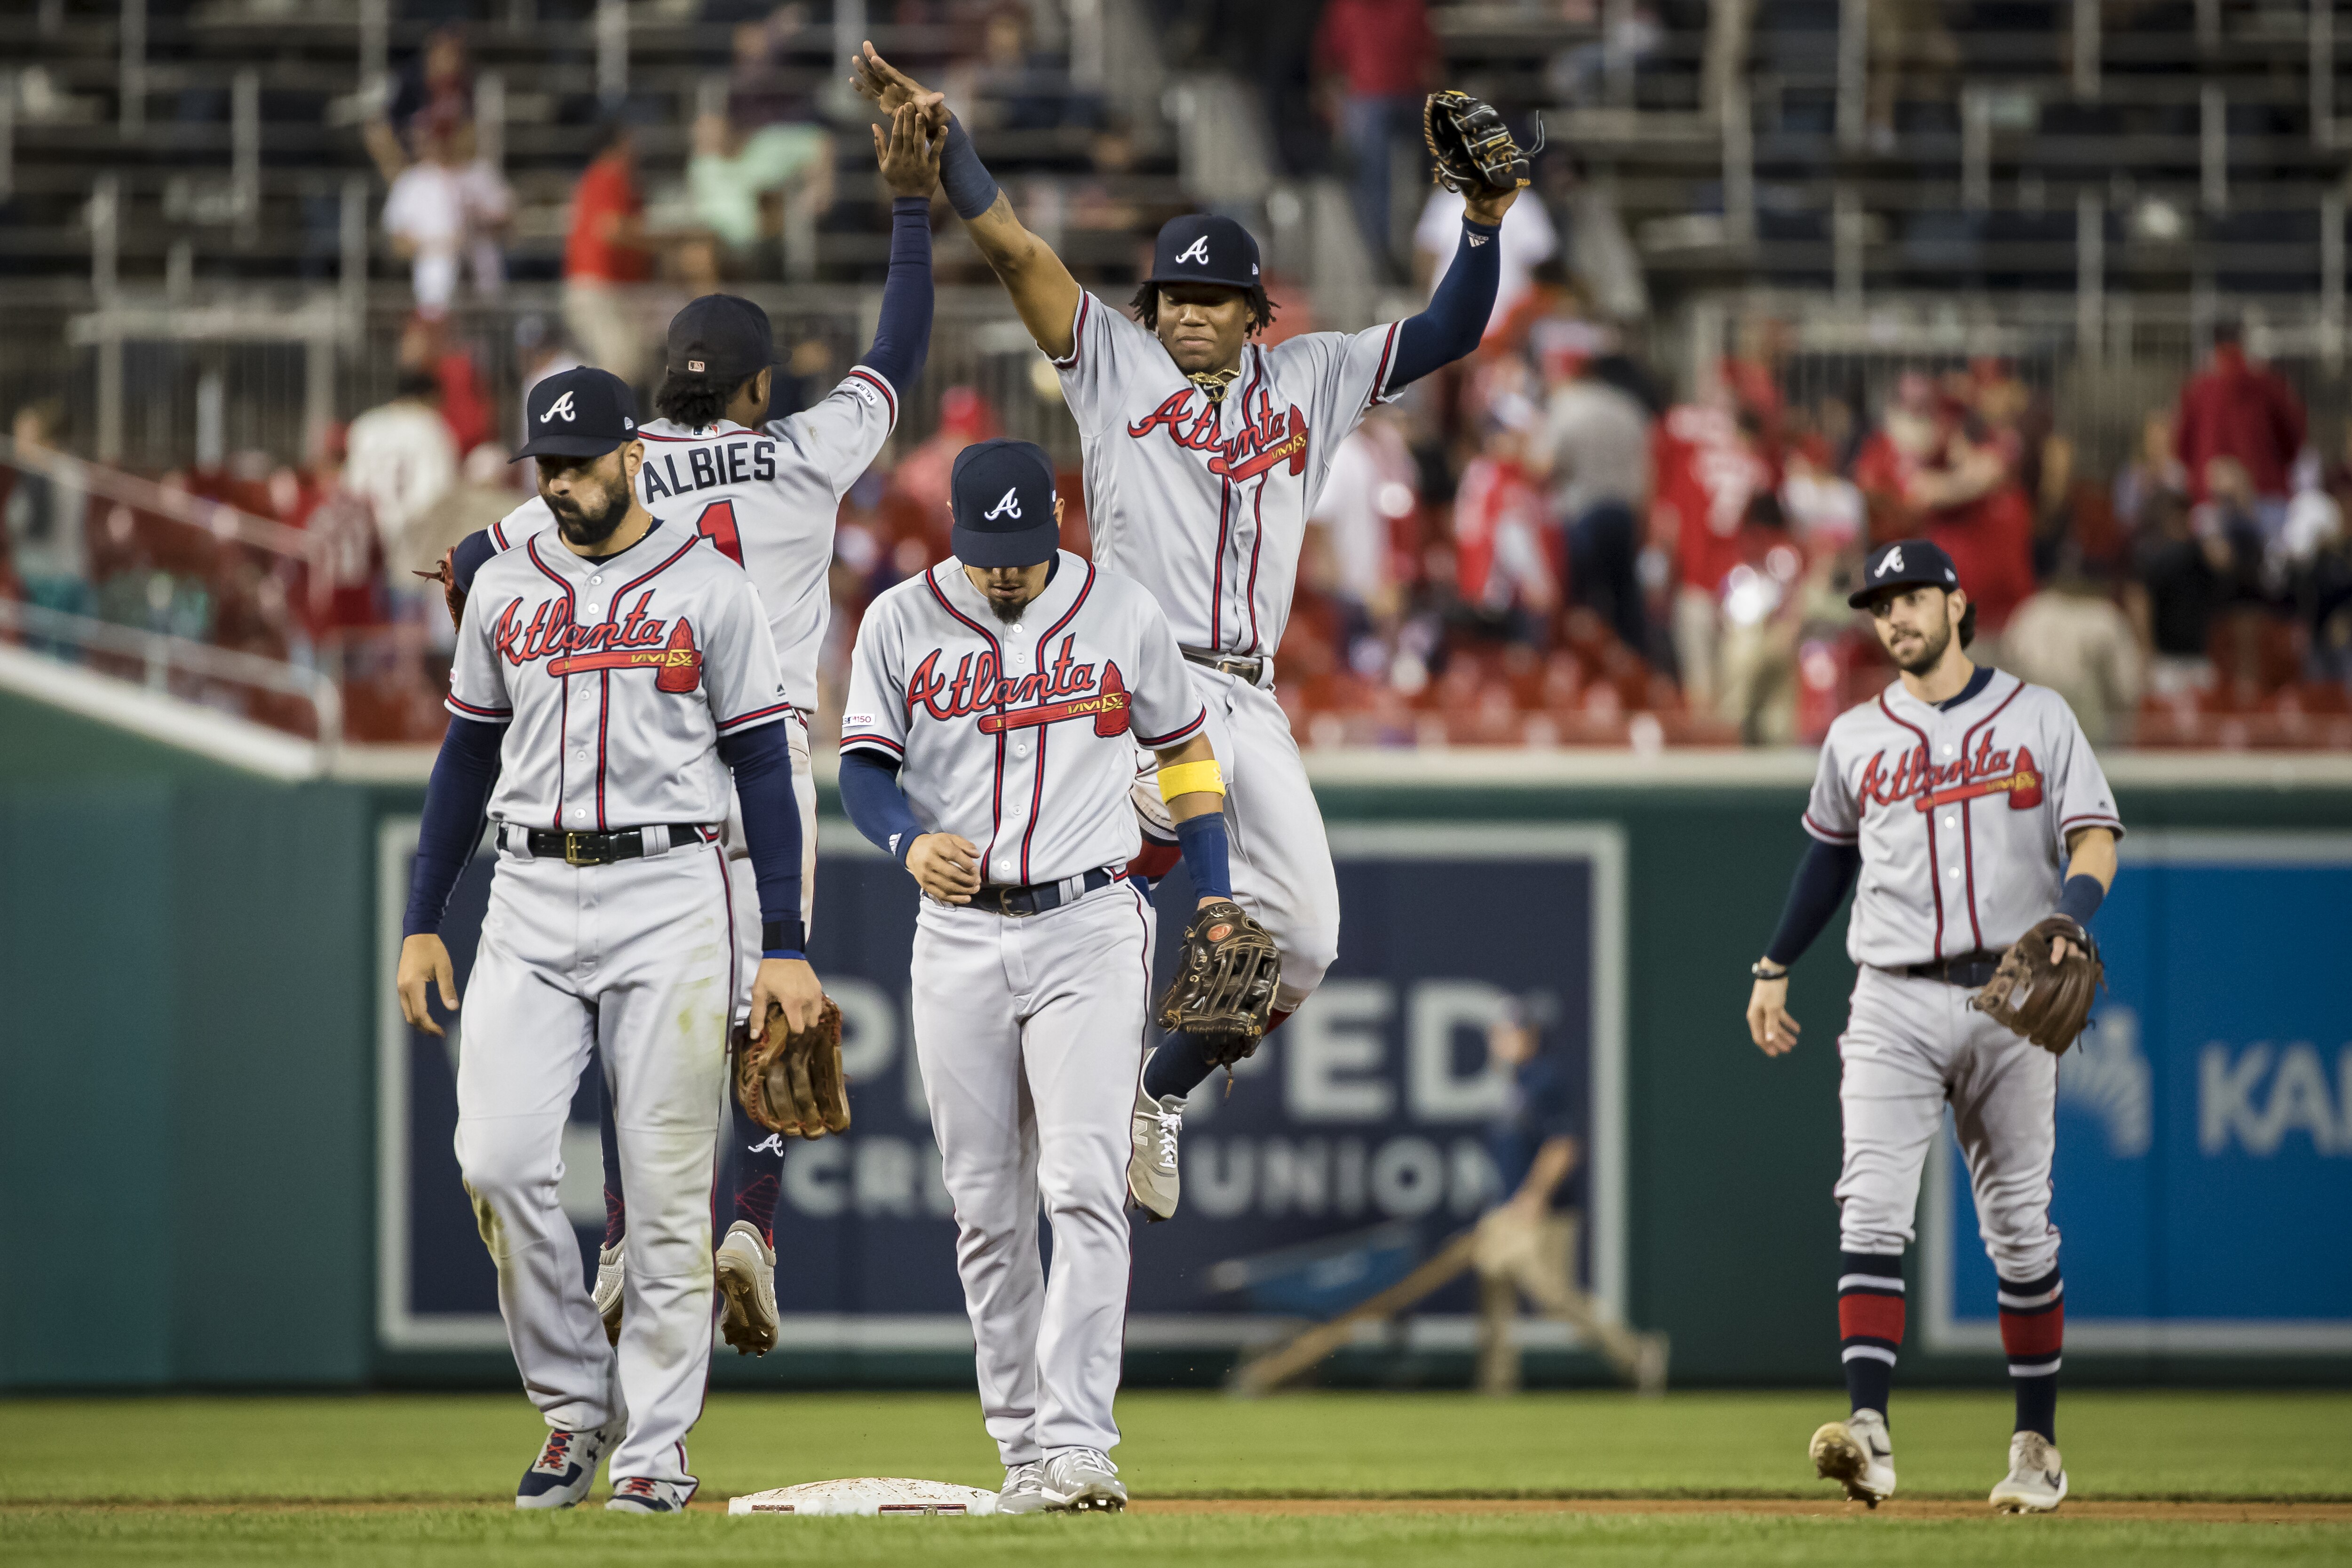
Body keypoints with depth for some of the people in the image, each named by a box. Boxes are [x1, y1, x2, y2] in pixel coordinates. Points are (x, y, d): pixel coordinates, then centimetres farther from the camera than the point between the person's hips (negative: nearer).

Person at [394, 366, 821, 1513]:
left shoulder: (710, 589, 1)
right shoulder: (504, 590, 12)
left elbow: (763, 767, 1)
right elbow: (467, 759, 17)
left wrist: (785, 947, -5)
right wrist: (421, 924, 11)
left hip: (669, 896, -3)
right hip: (532, 899, 3)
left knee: (669, 1184, -3)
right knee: (498, 1161, -10)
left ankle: (655, 1445, 4)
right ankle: (575, 1404, 7)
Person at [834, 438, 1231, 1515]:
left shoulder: (1124, 616, 2)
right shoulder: (900, 622, 2)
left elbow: (1183, 746, 13)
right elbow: (864, 767, -1)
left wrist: (1215, 899, 6)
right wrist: (909, 841, -24)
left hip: (1089, 930, -2)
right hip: (958, 935, 2)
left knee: (1085, 1188, -15)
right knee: (986, 1207, 5)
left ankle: (1077, 1445, -20)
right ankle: (1021, 1451, 13)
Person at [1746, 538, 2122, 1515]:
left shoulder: (2039, 718, 4)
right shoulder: (1855, 738, 12)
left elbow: (2094, 838, -3)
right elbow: (1831, 854, 23)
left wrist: (2069, 917, -23)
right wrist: (1774, 968, 18)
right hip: (1894, 1007, 1)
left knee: (2020, 1229, 5)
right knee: (1873, 1213, -16)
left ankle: (2037, 1444, 16)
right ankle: (1868, 1433, -27)